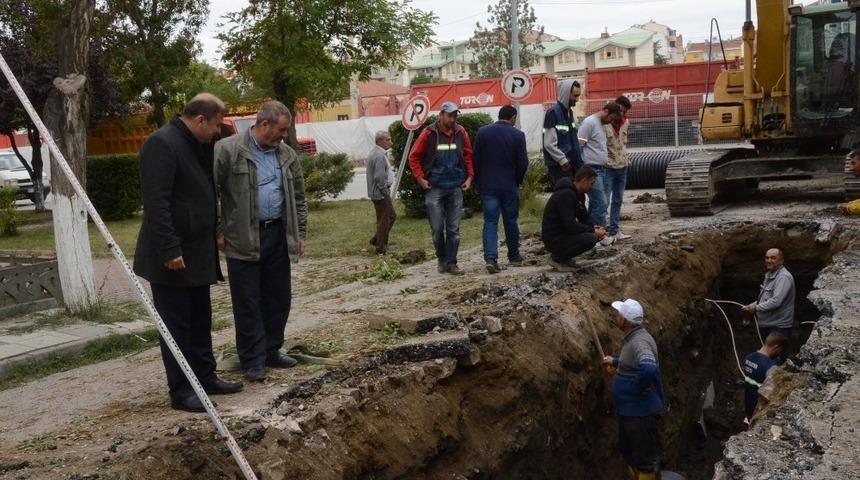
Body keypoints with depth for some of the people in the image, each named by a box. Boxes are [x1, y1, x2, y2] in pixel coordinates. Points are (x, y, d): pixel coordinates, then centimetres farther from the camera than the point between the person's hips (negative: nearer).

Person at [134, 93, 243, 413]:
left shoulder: (198, 145, 12)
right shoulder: (162, 143, -18)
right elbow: (156, 202, -23)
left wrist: (215, 236, 15)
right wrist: (170, 250, -25)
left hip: (197, 252, 9)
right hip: (173, 255, -9)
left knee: (200, 320, 16)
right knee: (176, 323, 0)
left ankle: (205, 376, 27)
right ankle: (180, 390, 7)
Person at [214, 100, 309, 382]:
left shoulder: (287, 155, 9)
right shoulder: (227, 150, -8)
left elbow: (298, 197, 16)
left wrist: (300, 234, 13)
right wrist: (218, 232, -8)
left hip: (278, 236, 5)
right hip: (243, 240, -5)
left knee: (278, 298, 11)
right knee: (248, 303, 2)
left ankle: (272, 351, 26)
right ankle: (253, 360, 11)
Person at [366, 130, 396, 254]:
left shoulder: (379, 153, 15)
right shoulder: (379, 156, -20)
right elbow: (380, 178, -25)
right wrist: (386, 192, -17)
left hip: (381, 193, 11)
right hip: (380, 194, -11)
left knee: (391, 216, 19)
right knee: (384, 220, -2)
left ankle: (376, 240, 25)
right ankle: (381, 249, 6)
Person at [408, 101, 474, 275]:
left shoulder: (461, 133, 3)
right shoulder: (429, 133, -5)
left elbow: (468, 155, 13)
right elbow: (414, 157, 1)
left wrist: (470, 176, 3)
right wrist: (420, 178, -5)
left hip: (456, 188, 2)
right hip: (434, 188, -2)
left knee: (454, 229, 3)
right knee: (437, 228, 1)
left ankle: (451, 263, 9)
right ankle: (441, 259, 21)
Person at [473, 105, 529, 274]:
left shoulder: (482, 132, -2)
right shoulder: (518, 135, -6)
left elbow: (476, 160, 0)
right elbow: (523, 163, -5)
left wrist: (478, 182, 10)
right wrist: (517, 182, 11)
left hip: (487, 185, 1)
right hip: (509, 185, -1)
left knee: (490, 222, 0)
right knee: (511, 221, 13)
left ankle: (490, 258, -14)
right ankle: (514, 256, 26)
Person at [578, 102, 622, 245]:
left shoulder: (600, 124, 18)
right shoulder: (589, 122, -12)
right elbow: (578, 146, -17)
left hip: (601, 170, 10)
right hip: (592, 170, -10)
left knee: (595, 203, 11)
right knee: (601, 203, -9)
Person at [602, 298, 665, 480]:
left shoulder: (639, 341, -26)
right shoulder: (633, 337, 7)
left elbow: (649, 369, -43)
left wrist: (636, 388, -29)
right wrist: (615, 361, 21)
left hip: (641, 412, -11)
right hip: (629, 409, 11)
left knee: (644, 457, 4)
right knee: (627, 450, 26)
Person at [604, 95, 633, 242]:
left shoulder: (625, 123, 7)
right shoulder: (603, 123, -15)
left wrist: (626, 159, 16)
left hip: (622, 167, 7)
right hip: (607, 168, -7)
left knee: (618, 201, 12)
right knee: (604, 201, -7)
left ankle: (614, 230, 19)